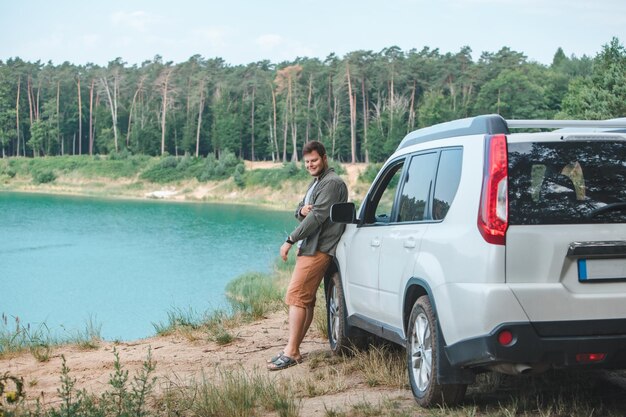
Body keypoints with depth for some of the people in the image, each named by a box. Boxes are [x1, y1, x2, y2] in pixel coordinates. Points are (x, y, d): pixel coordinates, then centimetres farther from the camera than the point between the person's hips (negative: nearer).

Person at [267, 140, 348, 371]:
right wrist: (301, 210, -5)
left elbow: (317, 216, -19)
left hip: (317, 250, -10)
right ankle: (293, 349, 12)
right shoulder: (316, 182, 22)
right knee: (306, 300, 9)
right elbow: (300, 211, 22)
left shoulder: (332, 183, -11)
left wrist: (290, 240, -16)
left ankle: (291, 352, -15)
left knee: (296, 297, -15)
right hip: (308, 248, 10)